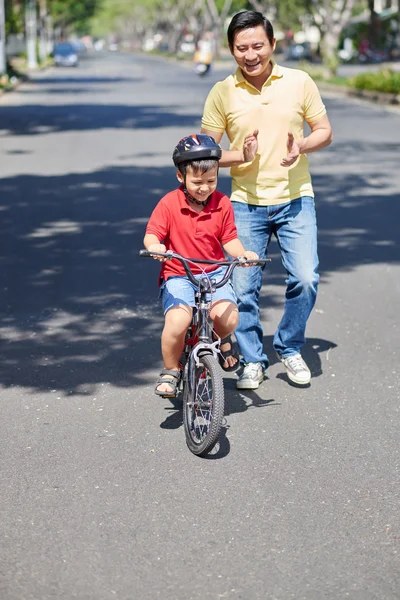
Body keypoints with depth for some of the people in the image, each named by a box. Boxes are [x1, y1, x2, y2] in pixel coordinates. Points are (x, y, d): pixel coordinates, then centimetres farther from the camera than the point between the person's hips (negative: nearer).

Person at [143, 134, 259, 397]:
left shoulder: (222, 204, 0)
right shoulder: (169, 204, -8)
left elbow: (229, 240, 5)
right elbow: (151, 234, -9)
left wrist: (243, 253, -16)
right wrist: (155, 246, -32)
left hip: (215, 273, 2)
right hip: (178, 275, -2)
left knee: (227, 316, -25)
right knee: (177, 322, -28)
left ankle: (224, 341, 14)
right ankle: (171, 370, 0)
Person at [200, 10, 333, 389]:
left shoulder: (299, 82, 0)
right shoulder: (222, 93, -1)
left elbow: (324, 131, 7)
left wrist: (300, 146, -14)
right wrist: (241, 155, -17)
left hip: (295, 200, 0)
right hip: (246, 204, 0)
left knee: (305, 279, -9)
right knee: (242, 287, -1)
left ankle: (289, 349, 15)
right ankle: (252, 360, 18)